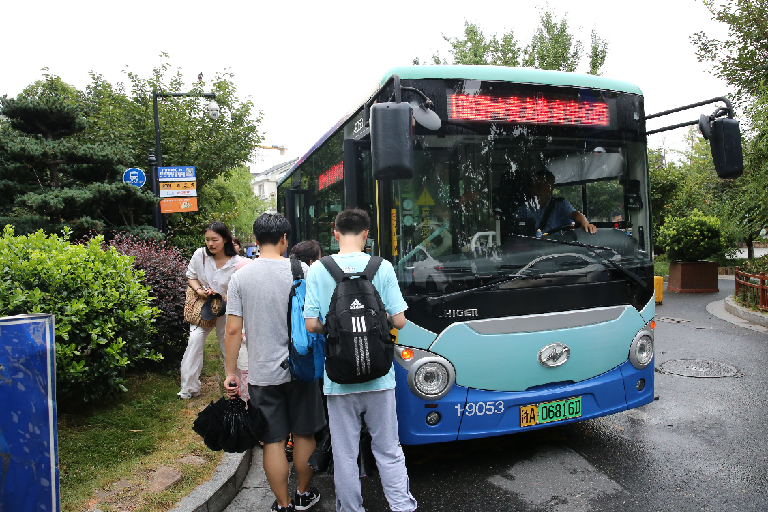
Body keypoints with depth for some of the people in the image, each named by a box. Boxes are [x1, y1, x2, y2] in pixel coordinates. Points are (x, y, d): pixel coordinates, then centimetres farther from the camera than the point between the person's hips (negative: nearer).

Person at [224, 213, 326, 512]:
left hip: (262, 373, 0)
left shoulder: (240, 276, -5)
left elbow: (233, 330, -5)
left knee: (273, 441, 11)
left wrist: (231, 373, 3)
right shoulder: (300, 270, -8)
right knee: (304, 434, 17)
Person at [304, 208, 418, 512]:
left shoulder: (318, 270, -4)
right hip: (379, 376, 0)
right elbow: (399, 321, -5)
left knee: (345, 455, 13)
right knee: (388, 451, 14)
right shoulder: (382, 268, -5)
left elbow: (312, 324, -6)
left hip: (338, 380, 0)